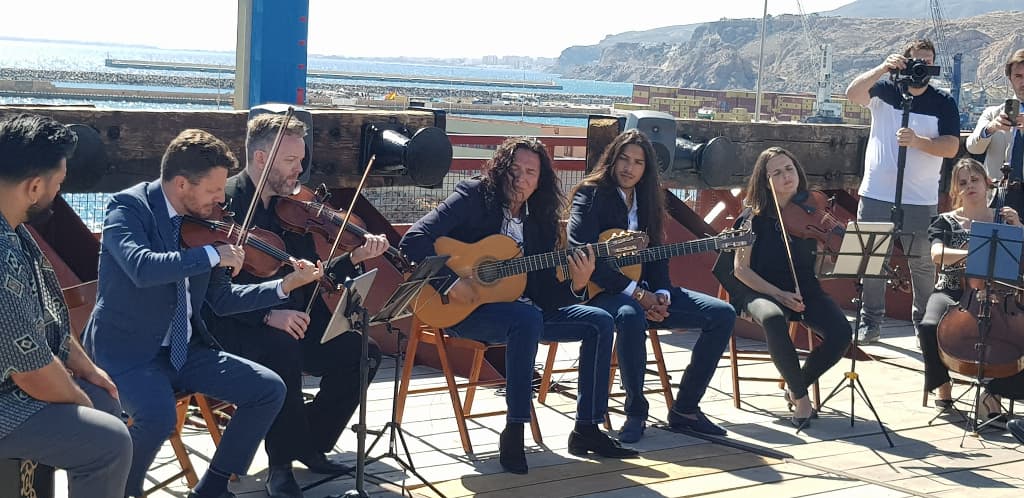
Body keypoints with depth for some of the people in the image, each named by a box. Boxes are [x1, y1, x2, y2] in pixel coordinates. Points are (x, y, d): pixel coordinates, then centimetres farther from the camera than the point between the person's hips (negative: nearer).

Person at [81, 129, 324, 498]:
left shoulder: (202, 221, 4)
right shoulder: (128, 207, -14)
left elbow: (220, 300, 9)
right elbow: (141, 267, -34)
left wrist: (285, 286, -1)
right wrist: (213, 254, -29)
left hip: (184, 350, 7)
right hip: (127, 352, -7)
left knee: (269, 390, -4)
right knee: (159, 415, -34)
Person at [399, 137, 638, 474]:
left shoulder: (540, 221, 8)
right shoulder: (474, 196, -8)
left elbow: (545, 295, 4)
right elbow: (413, 240, -18)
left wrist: (576, 285, -16)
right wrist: (450, 280, -28)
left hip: (520, 310, 7)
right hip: (462, 307, -7)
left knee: (600, 322, -5)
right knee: (528, 317, -37)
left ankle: (587, 429, 1)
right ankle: (514, 431, -27)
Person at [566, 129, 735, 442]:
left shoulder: (647, 200, 15)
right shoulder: (590, 195, -5)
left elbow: (656, 255, 12)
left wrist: (661, 294, -10)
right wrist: (636, 293, -22)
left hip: (645, 292, 7)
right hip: (602, 293, -7)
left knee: (723, 314, -8)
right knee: (631, 315, -43)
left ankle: (685, 408, -2)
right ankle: (636, 412, -25)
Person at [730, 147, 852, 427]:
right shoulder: (755, 217, -3)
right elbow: (741, 269, -5)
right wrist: (778, 294, -16)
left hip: (804, 290, 3)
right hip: (762, 291, -3)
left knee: (841, 333, -25)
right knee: (774, 319, -39)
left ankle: (797, 386, 2)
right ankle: (800, 396, -16)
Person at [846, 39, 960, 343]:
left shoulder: (943, 103, 3)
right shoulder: (884, 91, 5)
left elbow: (951, 147, -6)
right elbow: (852, 93, -14)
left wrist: (917, 141, -21)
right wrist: (883, 68, -23)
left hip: (920, 200, -1)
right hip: (876, 194, 1)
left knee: (922, 264, 3)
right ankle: (871, 322, 15)